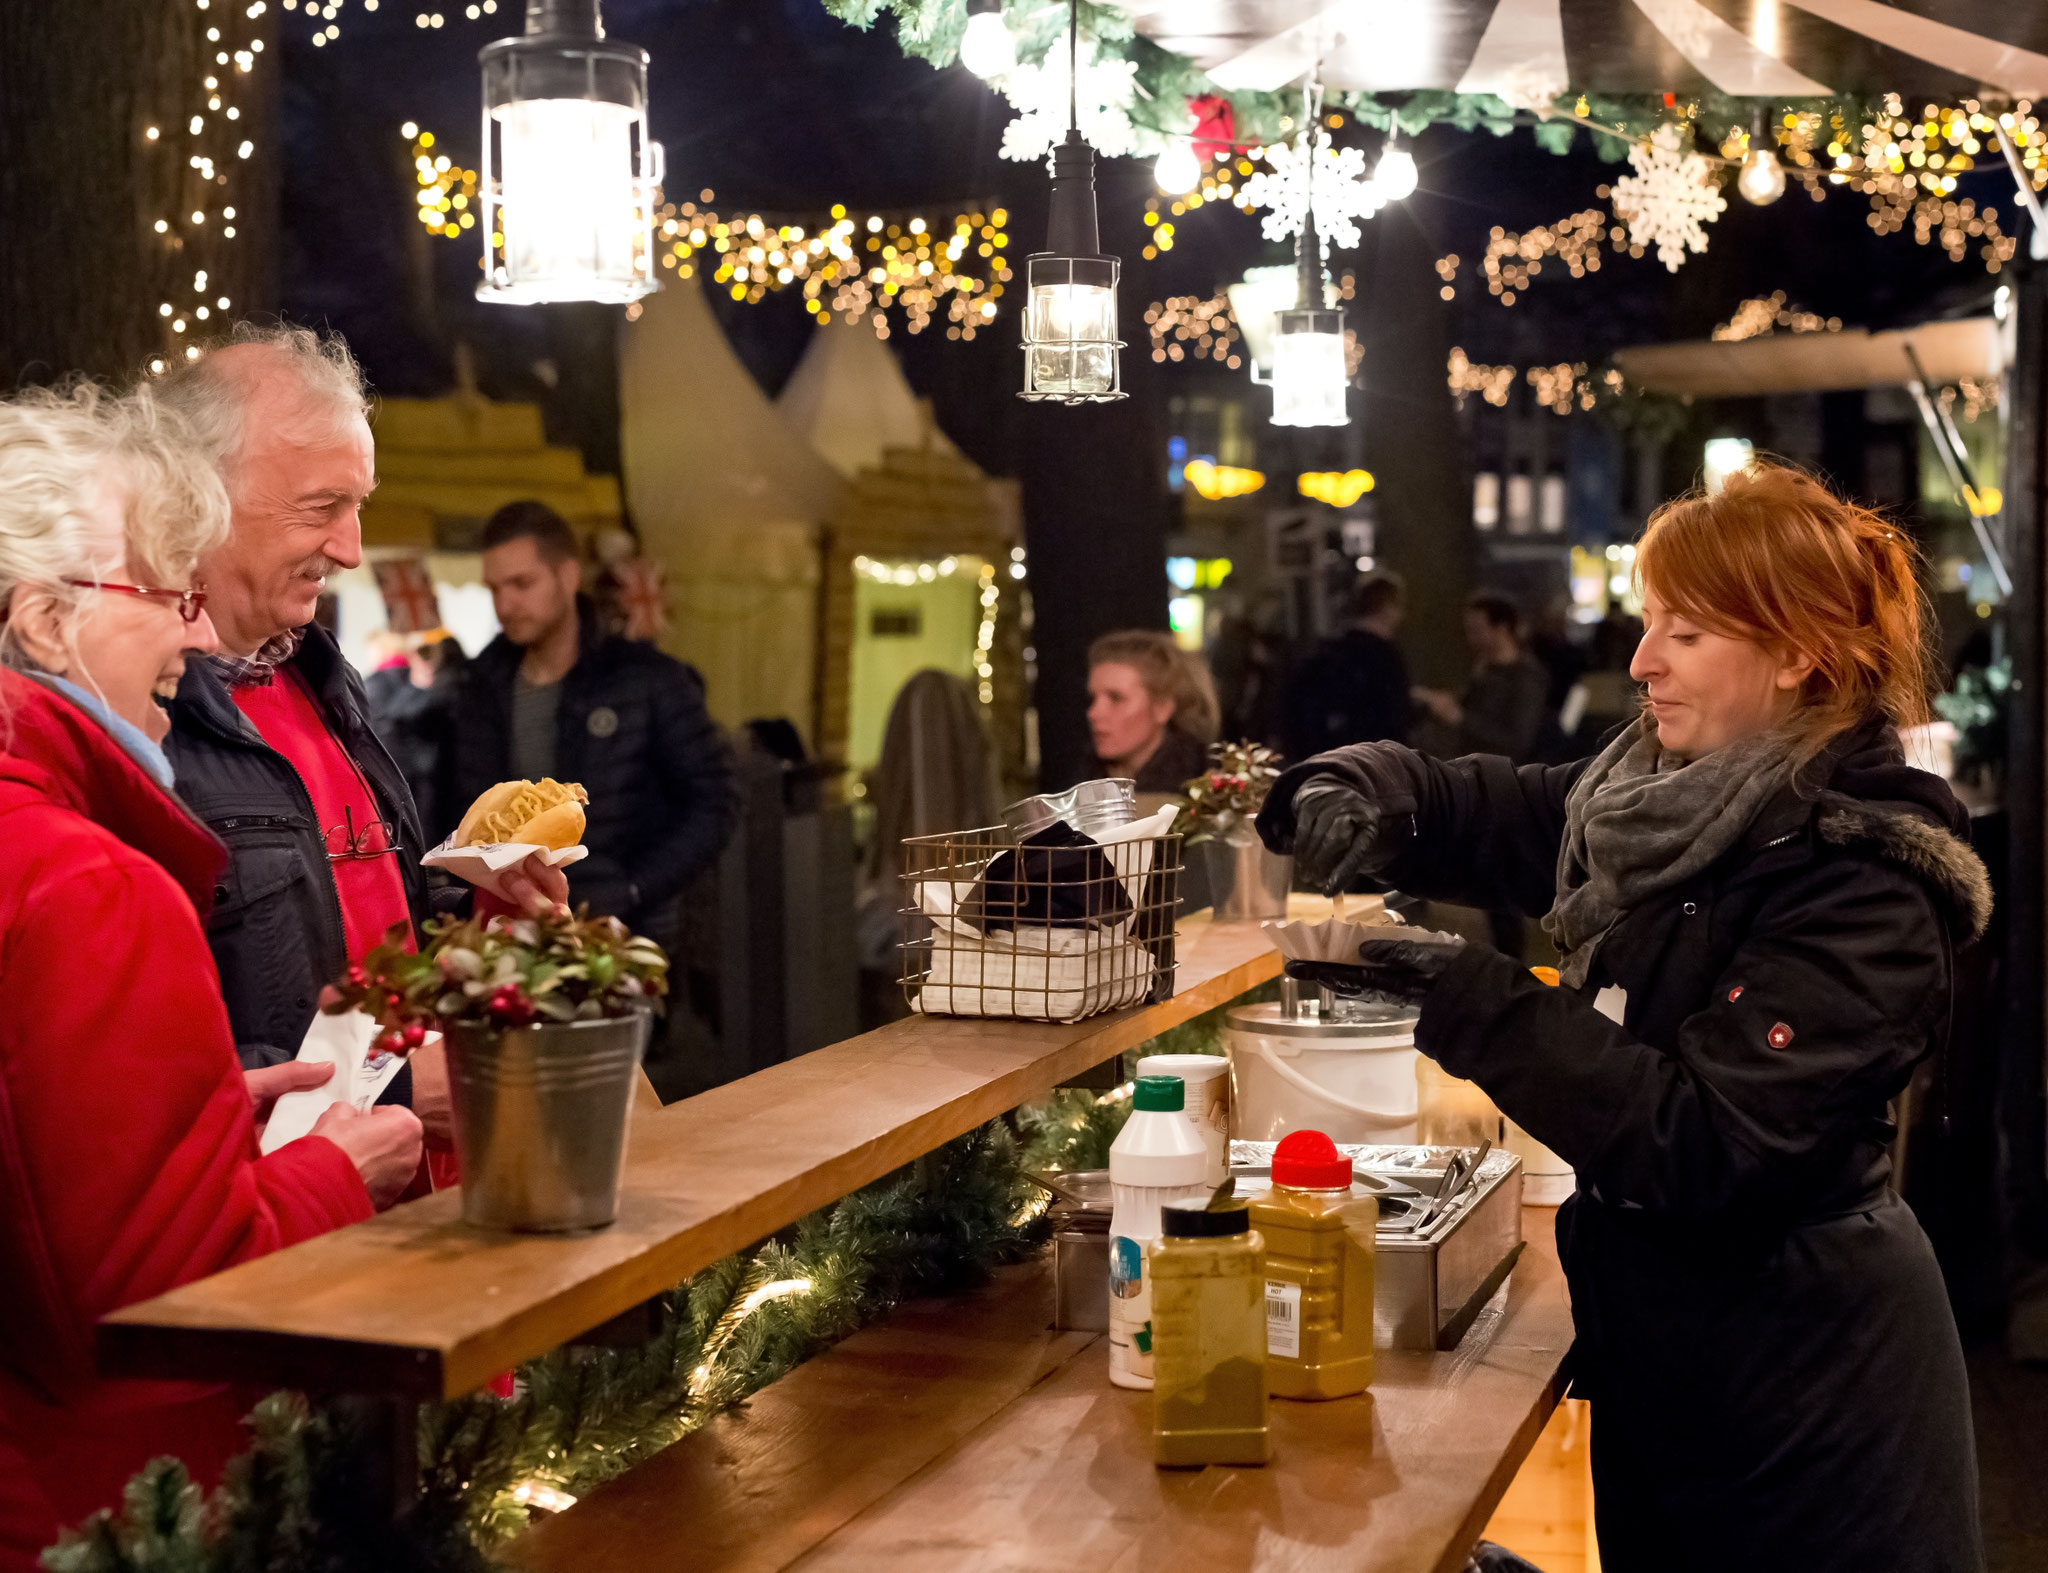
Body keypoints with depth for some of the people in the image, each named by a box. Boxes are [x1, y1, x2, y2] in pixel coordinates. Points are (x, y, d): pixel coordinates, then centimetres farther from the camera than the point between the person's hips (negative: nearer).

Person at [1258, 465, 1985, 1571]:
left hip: (1797, 1377, -7)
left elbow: (1709, 1147, -27)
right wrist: (1353, 793, -12)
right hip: (1655, 1330, 7)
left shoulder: (1863, 888, -22)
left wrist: (1490, 1013, -31)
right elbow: (1469, 811, 10)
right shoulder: (1657, 791, 1)